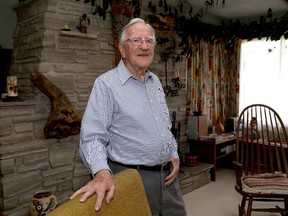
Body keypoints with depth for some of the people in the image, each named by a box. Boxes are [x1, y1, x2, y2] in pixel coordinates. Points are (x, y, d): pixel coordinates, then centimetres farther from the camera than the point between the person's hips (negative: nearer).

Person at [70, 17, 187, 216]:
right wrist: (102, 172, -36)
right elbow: (92, 137, -20)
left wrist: (174, 155, 7)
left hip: (168, 175, 7)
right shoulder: (106, 84, -14)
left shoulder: (155, 81, 9)